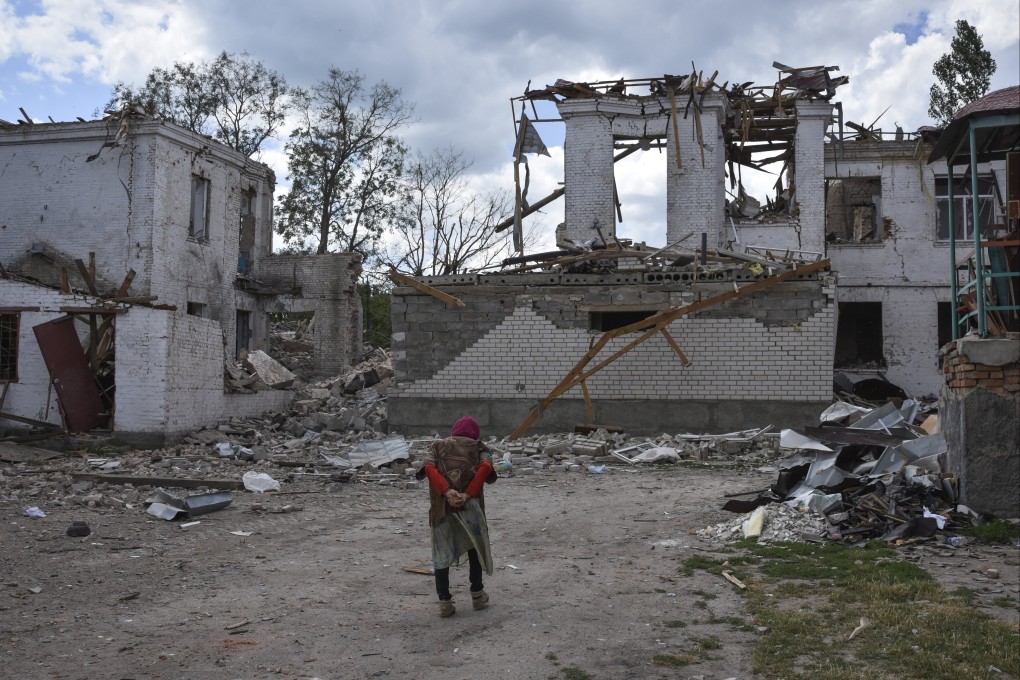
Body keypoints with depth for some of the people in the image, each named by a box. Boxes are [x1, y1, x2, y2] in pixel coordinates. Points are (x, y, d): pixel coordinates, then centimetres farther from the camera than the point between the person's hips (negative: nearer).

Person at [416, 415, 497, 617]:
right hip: (469, 504, 0)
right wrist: (468, 494, -12)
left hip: (441, 505, 1)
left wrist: (447, 492, -12)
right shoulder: (478, 447, 15)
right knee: (474, 547, 19)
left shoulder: (437, 446, 19)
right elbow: (486, 467, -7)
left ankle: (445, 602, 8)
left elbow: (429, 468, -3)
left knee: (441, 554, 9)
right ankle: (477, 595, 25)